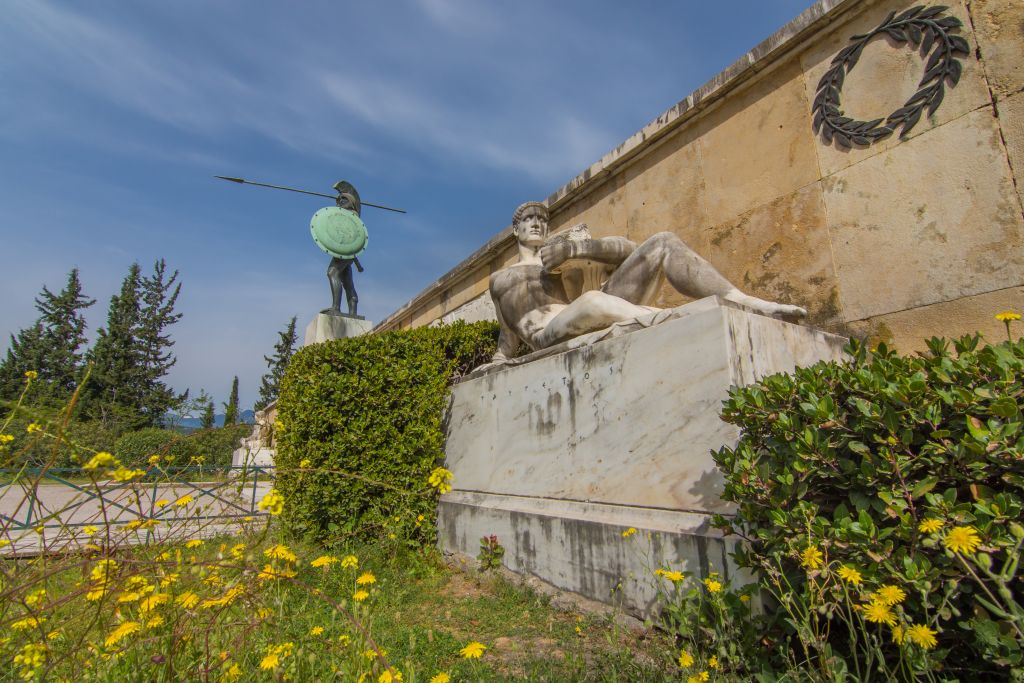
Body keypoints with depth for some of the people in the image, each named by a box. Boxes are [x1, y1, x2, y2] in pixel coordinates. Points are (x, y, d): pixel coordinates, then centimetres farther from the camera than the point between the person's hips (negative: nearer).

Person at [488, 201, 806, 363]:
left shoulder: (561, 257, 26)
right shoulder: (499, 279, 30)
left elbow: (628, 250, 14)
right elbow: (510, 331, 31)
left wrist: (576, 248, 0)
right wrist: (497, 363, 13)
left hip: (593, 329, 3)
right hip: (548, 337, -3)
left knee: (663, 242, -11)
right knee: (592, 301, -42)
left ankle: (745, 303, -25)